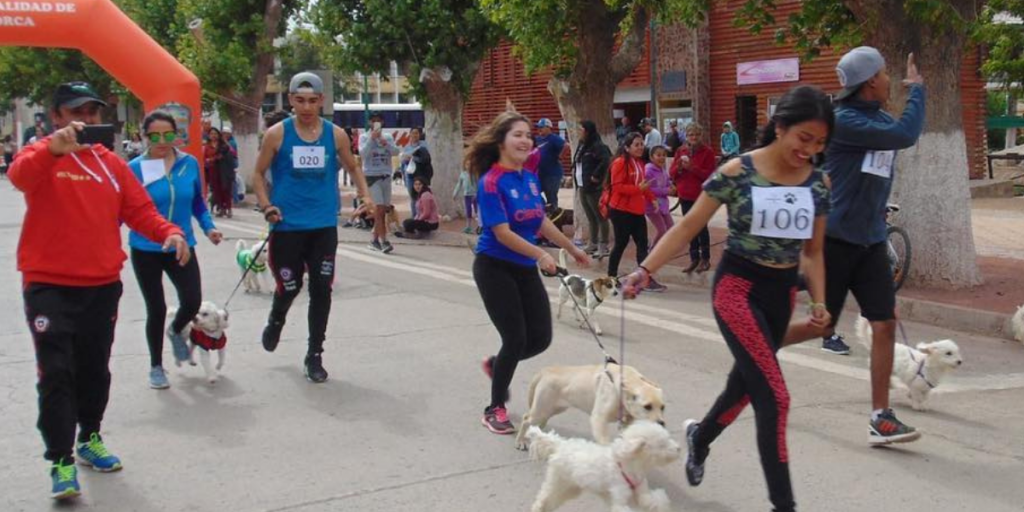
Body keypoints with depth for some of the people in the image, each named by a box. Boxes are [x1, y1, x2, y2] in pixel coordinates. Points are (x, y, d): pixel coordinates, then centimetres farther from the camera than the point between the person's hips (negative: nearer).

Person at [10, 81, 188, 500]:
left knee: (95, 369, 16)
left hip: (102, 285, 4)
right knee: (57, 374, -6)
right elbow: (19, 175, -27)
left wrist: (169, 233, -17)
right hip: (49, 286, -4)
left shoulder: (112, 163, 8)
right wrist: (55, 147, -47)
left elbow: (139, 210, 3)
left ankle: (89, 439, 35)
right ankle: (62, 461, 1)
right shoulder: (43, 155, -4)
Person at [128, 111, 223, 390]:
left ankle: (176, 331, 31)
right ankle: (156, 367, 27)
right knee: (156, 309, 4)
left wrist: (209, 227, -4)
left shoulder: (190, 163, -3)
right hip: (146, 250, -2)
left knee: (192, 302, -7)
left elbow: (198, 202, 10)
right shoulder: (135, 168, -11)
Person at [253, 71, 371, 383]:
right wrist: (266, 206, -11)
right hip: (287, 226, -1)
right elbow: (259, 174, 4)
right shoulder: (277, 134, -4)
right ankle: (275, 322, 42)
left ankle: (314, 355, 15)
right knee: (289, 287, 6)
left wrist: (364, 195, -1)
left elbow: (352, 168, 16)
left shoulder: (336, 135, 1)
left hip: (324, 226, 2)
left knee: (321, 290, 0)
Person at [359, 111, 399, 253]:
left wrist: (386, 143, -18)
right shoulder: (364, 137, 1)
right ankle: (384, 241, -18)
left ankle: (375, 240, 19)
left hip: (386, 176, 5)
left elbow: (396, 151, -2)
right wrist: (371, 139, -18)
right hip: (372, 176, -5)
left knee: (382, 210, 8)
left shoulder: (388, 137, 11)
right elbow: (362, 153, -14)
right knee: (379, 208, -14)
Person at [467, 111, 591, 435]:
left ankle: (496, 365, 36)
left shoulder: (531, 177, 5)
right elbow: (503, 233, -21)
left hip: (525, 269, 7)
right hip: (495, 268, -7)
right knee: (516, 338, -7)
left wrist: (573, 250, 21)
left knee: (541, 338, 5)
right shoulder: (491, 182, -17)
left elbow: (542, 221, 15)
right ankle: (494, 410, 13)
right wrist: (541, 254, -28)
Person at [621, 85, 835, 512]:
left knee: (747, 384, 20)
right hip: (738, 287, -5)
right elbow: (687, 227, -8)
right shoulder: (737, 172, -14)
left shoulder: (818, 183, 0)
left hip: (783, 292, 6)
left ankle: (699, 437, 49)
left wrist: (818, 302, -3)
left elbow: (812, 251, 9)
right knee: (774, 396, -13)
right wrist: (645, 270, -16)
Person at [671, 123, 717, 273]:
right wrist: (679, 166, -14)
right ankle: (694, 258, 17)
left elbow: (709, 175, -14)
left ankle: (705, 259, 8)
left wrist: (692, 167, -23)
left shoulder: (707, 152, -7)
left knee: (701, 227, -3)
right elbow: (673, 173, 7)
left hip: (701, 196, -5)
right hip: (685, 195, 5)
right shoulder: (681, 151, 7)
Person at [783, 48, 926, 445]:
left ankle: (880, 419, 3)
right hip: (834, 238, -7)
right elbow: (906, 136, -26)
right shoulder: (844, 121, -16)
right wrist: (916, 88, -11)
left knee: (885, 325, -2)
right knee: (822, 325, 2)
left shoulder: (883, 121, 10)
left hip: (870, 241, 7)